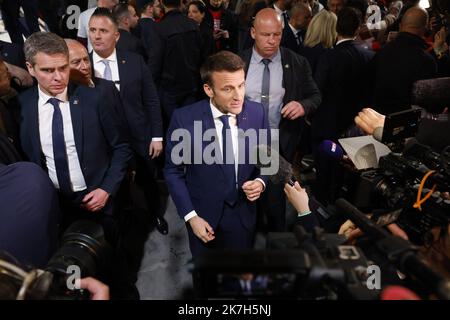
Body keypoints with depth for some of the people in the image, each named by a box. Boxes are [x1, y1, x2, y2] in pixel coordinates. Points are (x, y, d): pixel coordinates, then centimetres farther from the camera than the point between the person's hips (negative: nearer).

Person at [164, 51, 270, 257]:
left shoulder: (256, 113, -12)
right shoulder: (184, 119, -20)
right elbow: (173, 171, -9)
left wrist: (260, 182, -15)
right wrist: (190, 216, -12)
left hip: (243, 214, 2)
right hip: (204, 216, -2)